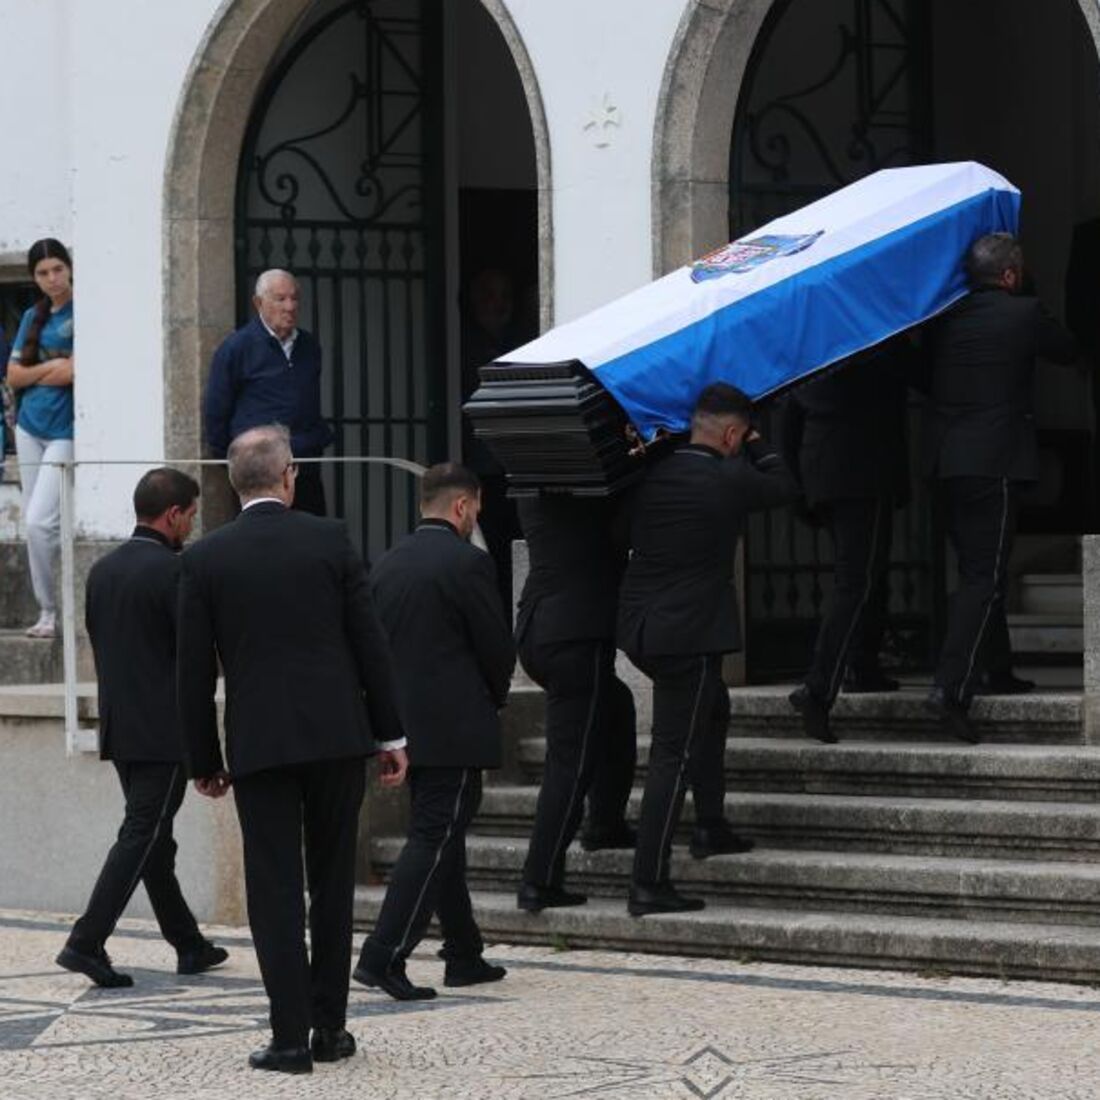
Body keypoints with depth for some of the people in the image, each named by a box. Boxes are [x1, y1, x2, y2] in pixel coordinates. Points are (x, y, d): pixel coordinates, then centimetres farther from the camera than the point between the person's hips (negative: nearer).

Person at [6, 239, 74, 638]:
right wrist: (52, 366, -9)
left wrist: (36, 374, -5)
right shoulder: (33, 317, 12)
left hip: (67, 430, -7)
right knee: (35, 525, 9)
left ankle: (54, 612, -4)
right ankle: (47, 611, 15)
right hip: (31, 427, 7)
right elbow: (14, 376, 7)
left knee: (40, 522, -15)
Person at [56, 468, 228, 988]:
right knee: (141, 837, -6)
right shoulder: (173, 571, -15)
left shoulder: (102, 570, 9)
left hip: (119, 726, 8)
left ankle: (189, 945, 23)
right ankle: (86, 942, -13)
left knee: (153, 836, 14)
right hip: (164, 730, -8)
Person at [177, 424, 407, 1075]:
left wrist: (204, 760, 10)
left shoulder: (206, 559, -1)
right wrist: (391, 734, 6)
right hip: (338, 734, 1)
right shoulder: (331, 540, -1)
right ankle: (330, 1027, 14)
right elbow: (370, 642, -1)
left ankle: (291, 1038, -4)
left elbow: (195, 672, 1)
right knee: (333, 881, 11)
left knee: (276, 888, 1)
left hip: (258, 744, -1)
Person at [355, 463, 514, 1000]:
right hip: (455, 728, -8)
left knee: (442, 836, 16)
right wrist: (493, 698, 11)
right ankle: (383, 956, -16)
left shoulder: (386, 565, 9)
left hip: (406, 725, 8)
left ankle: (464, 956, 22)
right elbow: (497, 647, -9)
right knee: (433, 838, -7)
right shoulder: (467, 562, -12)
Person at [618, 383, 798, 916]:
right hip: (688, 633, -8)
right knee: (672, 755, -4)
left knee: (711, 711, 30)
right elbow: (785, 486, 4)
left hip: (638, 627, 8)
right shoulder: (728, 482, -14)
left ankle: (711, 826, 37)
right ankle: (648, 883, -5)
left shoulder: (652, 474, 2)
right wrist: (755, 446, 18)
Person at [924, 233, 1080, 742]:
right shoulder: (1024, 314, -8)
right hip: (995, 462, -7)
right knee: (985, 577, -7)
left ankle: (998, 670, 31)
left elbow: (924, 373, 19)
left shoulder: (945, 318, 6)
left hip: (947, 461, 7)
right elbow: (1067, 352, 9)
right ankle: (951, 687, -18)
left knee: (978, 571, 19)